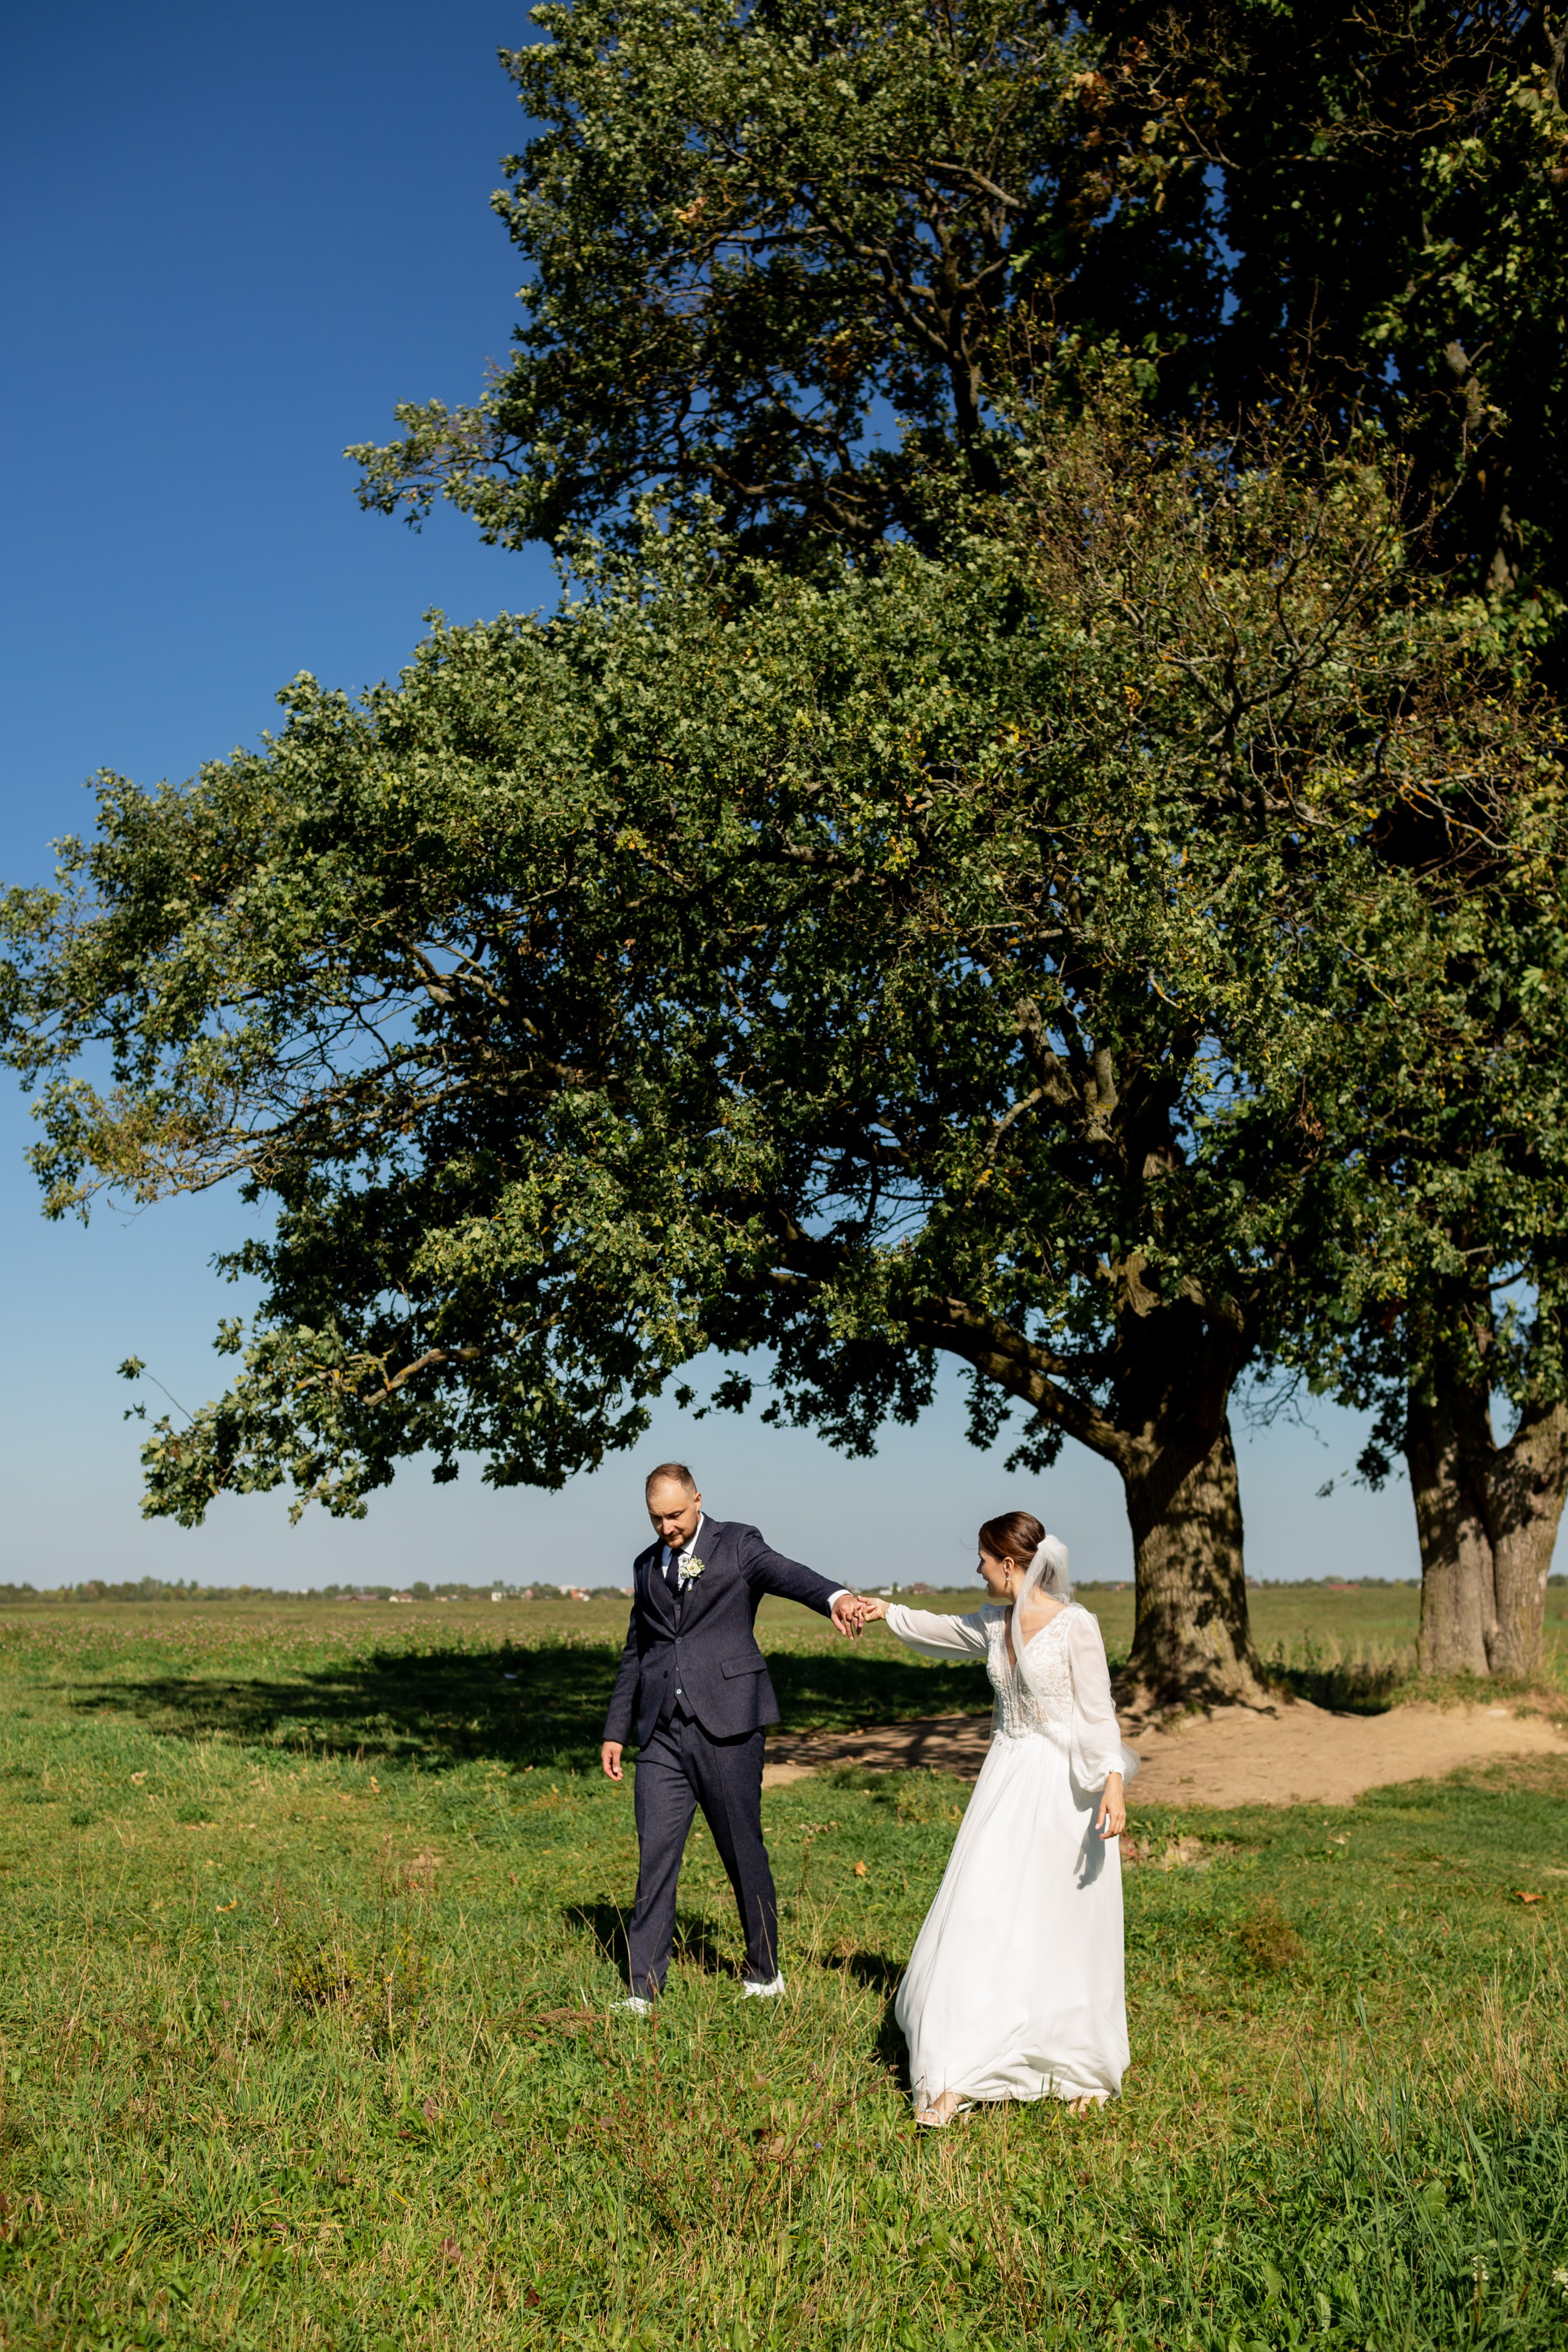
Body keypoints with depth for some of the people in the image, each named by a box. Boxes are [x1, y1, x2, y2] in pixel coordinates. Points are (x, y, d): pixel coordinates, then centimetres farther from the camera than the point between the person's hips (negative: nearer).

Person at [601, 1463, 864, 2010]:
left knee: (743, 1850, 4)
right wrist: (615, 1730, 20)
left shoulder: (737, 1544, 1)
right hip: (661, 1731, 4)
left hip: (725, 1721, -4)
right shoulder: (647, 1565, 16)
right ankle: (642, 1991, 7)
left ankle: (764, 1971, 23)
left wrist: (835, 1597, -41)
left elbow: (786, 1574, -20)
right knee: (655, 1854, 1)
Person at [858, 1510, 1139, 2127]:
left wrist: (1113, 1784, -22)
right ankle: (955, 2077, 5)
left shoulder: (1075, 1626, -12)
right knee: (981, 1919, 0)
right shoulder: (994, 1625, 6)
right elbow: (940, 1632, 26)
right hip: (1008, 1778, 6)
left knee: (1065, 1931, 4)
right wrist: (888, 1613, 31)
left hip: (1064, 1787, -5)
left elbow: (1099, 1714, -13)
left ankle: (1083, 2071, 25)